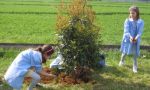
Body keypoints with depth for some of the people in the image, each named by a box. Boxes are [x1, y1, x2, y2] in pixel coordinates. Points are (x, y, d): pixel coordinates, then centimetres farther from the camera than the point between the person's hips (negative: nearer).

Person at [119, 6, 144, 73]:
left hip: (136, 40, 0)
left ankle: (135, 67, 17)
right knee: (125, 52, 13)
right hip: (127, 39, 0)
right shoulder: (127, 21, -7)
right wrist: (130, 37, -32)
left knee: (135, 54, 4)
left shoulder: (140, 22, -6)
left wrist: (136, 38, -30)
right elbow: (126, 30, -15)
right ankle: (122, 61, 42)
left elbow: (140, 32, -12)